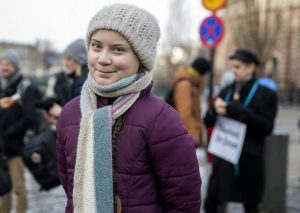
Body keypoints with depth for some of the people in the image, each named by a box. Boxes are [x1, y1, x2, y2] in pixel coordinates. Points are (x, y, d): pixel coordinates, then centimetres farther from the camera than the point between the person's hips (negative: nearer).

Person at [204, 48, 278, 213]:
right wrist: (216, 110, -16)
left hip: (248, 160, -4)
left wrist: (235, 110, -21)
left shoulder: (265, 93, -4)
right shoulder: (227, 91, 9)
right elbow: (208, 121, 8)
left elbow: (266, 126, -15)